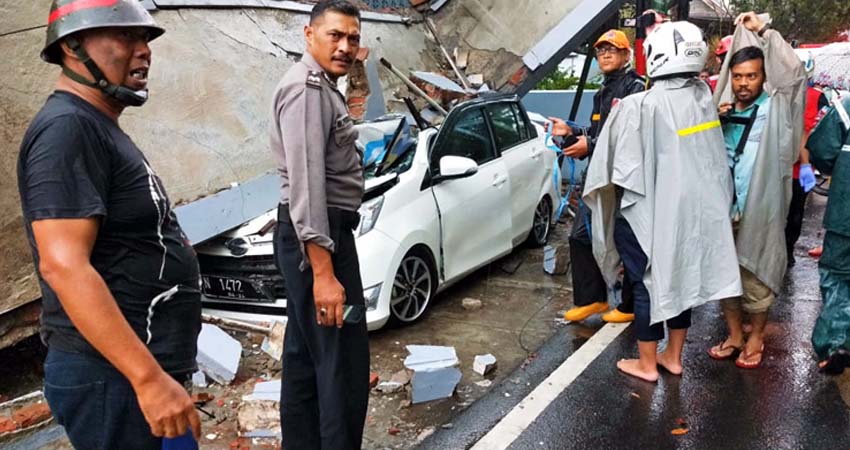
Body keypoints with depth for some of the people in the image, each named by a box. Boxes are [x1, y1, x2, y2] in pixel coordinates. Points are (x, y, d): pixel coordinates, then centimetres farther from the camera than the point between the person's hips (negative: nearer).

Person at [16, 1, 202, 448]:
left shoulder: (100, 128, 14)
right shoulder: (67, 128, -17)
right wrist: (149, 377, -28)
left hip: (135, 369, 10)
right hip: (115, 379, -10)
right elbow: (64, 265, -26)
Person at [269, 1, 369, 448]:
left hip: (314, 233, 11)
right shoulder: (307, 87, -15)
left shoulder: (321, 87, 19)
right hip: (317, 237, -11)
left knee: (305, 355, 15)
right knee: (344, 362, -7)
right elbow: (306, 182, -24)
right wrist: (323, 272, -29)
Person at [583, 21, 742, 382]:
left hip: (649, 211, -6)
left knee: (647, 284, 7)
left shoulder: (638, 106, -21)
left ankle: (646, 364, 20)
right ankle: (673, 356, 31)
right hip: (691, 207, 6)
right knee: (680, 279, 17)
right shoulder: (703, 96, -2)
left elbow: (620, 166, -13)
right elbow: (709, 157, 2)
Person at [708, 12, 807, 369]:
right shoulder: (722, 110, 12)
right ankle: (734, 336, 25)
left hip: (759, 210, -4)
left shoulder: (776, 107, -1)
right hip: (723, 208, 4)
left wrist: (764, 32, -9)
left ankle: (756, 338, 21)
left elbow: (795, 72, -15)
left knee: (756, 277, 4)